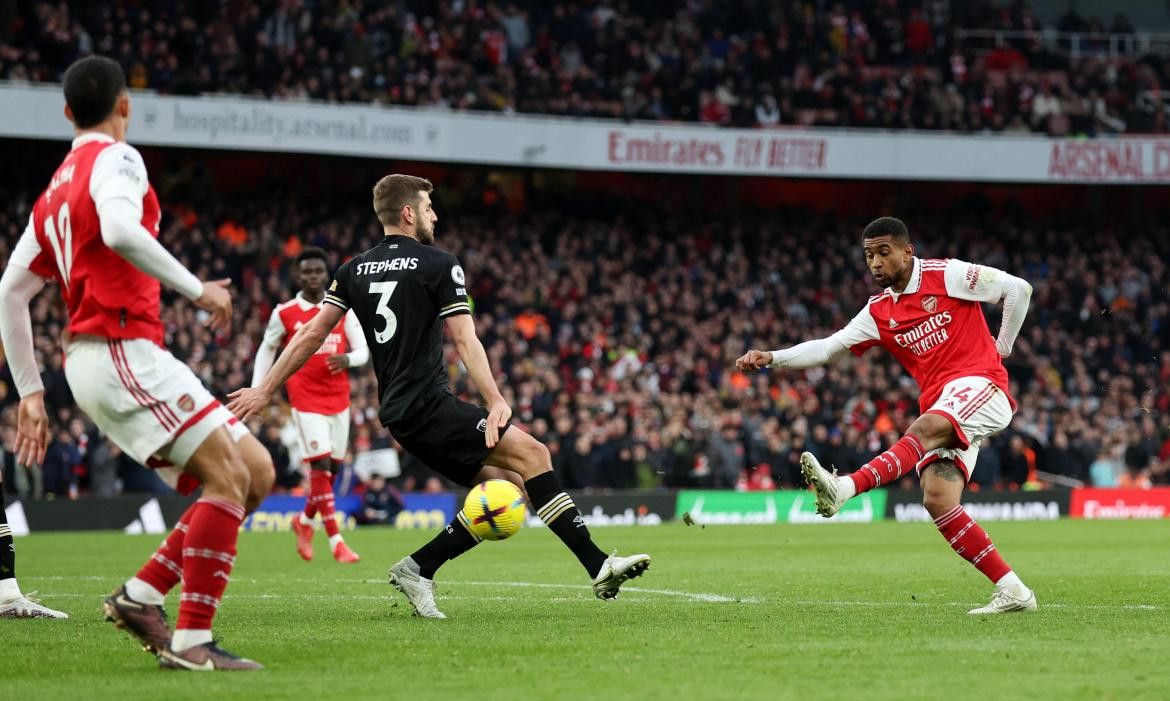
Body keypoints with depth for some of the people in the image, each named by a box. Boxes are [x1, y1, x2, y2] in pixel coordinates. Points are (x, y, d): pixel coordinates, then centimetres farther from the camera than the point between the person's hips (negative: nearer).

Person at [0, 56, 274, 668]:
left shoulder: (54, 190, 23)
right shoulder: (115, 159, -3)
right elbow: (120, 230, -25)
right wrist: (196, 290, -18)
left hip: (92, 361, 9)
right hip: (121, 348, -9)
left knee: (257, 471, 6)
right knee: (228, 477, -15)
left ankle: (141, 594, 1)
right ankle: (191, 641, -20)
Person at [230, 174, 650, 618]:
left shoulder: (355, 270, 15)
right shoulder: (438, 265, -4)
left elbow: (312, 335, 12)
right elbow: (465, 341, -13)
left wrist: (265, 391, 16)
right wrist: (495, 402, -20)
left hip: (398, 415, 8)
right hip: (429, 405, -8)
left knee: (508, 484, 9)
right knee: (532, 453, -13)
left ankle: (418, 568, 2)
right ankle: (597, 565, -23)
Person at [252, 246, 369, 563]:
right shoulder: (285, 313, 0)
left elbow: (363, 350, 4)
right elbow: (267, 349, 12)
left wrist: (348, 358, -19)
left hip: (339, 398, 4)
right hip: (306, 398, -4)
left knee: (333, 467, 7)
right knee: (321, 463, -14)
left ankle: (305, 521, 33)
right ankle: (336, 541, -15)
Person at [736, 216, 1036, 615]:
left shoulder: (947, 275, 0)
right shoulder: (879, 313, 15)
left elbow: (1018, 289, 3)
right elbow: (828, 347, 7)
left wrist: (1001, 347, 5)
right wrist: (771, 358, -6)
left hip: (979, 384, -6)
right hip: (940, 407, 6)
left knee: (926, 427, -35)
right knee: (938, 501, -12)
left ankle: (844, 488, -56)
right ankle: (1012, 592, -7)